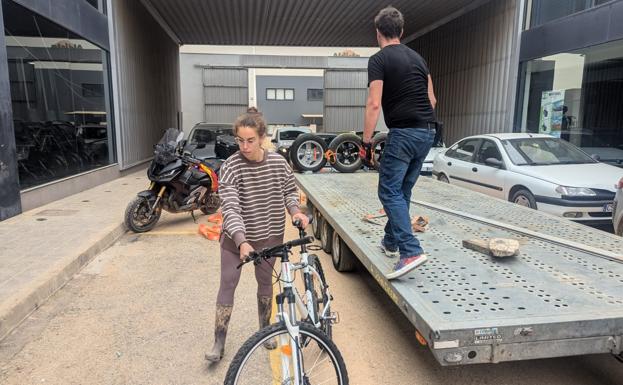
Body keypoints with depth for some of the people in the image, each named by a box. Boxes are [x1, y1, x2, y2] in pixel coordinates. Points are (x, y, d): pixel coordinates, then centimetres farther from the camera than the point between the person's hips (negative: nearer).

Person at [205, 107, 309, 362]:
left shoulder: (278, 162, -11)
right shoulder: (230, 167, -19)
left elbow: (290, 191, 5)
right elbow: (230, 208, -27)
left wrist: (295, 211, -15)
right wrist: (242, 241, -39)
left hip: (269, 236, 2)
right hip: (235, 237, -2)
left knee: (265, 282, 17)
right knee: (227, 285, 3)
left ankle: (265, 329, 38)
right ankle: (219, 342, 18)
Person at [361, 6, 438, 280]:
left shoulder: (378, 60, -4)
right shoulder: (417, 57, 18)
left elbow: (374, 104, -13)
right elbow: (432, 100, 19)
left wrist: (366, 141, -10)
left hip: (403, 133, -8)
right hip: (428, 132, 8)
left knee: (389, 191, -5)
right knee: (403, 190, 16)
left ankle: (411, 251, -15)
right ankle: (391, 241, 28)